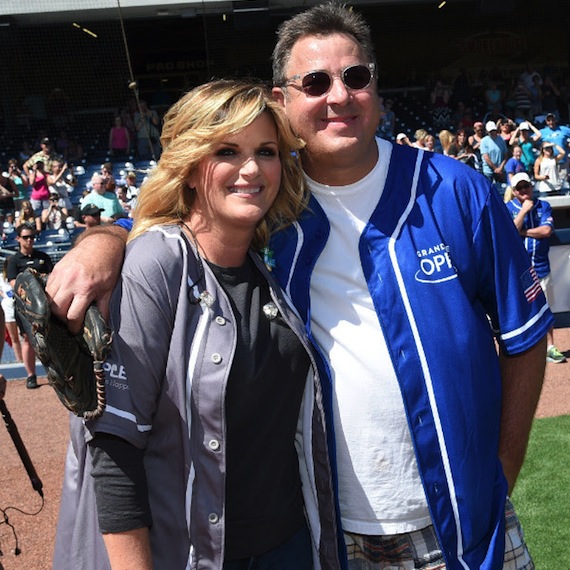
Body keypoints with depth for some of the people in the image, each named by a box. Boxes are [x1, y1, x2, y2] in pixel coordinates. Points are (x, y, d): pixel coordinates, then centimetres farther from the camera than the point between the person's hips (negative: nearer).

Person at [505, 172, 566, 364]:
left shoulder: (544, 206, 3)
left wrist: (522, 232, -12)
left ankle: (550, 348, 16)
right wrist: (524, 210, -15)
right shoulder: (508, 209, 0)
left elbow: (547, 230, -11)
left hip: (541, 267, 2)